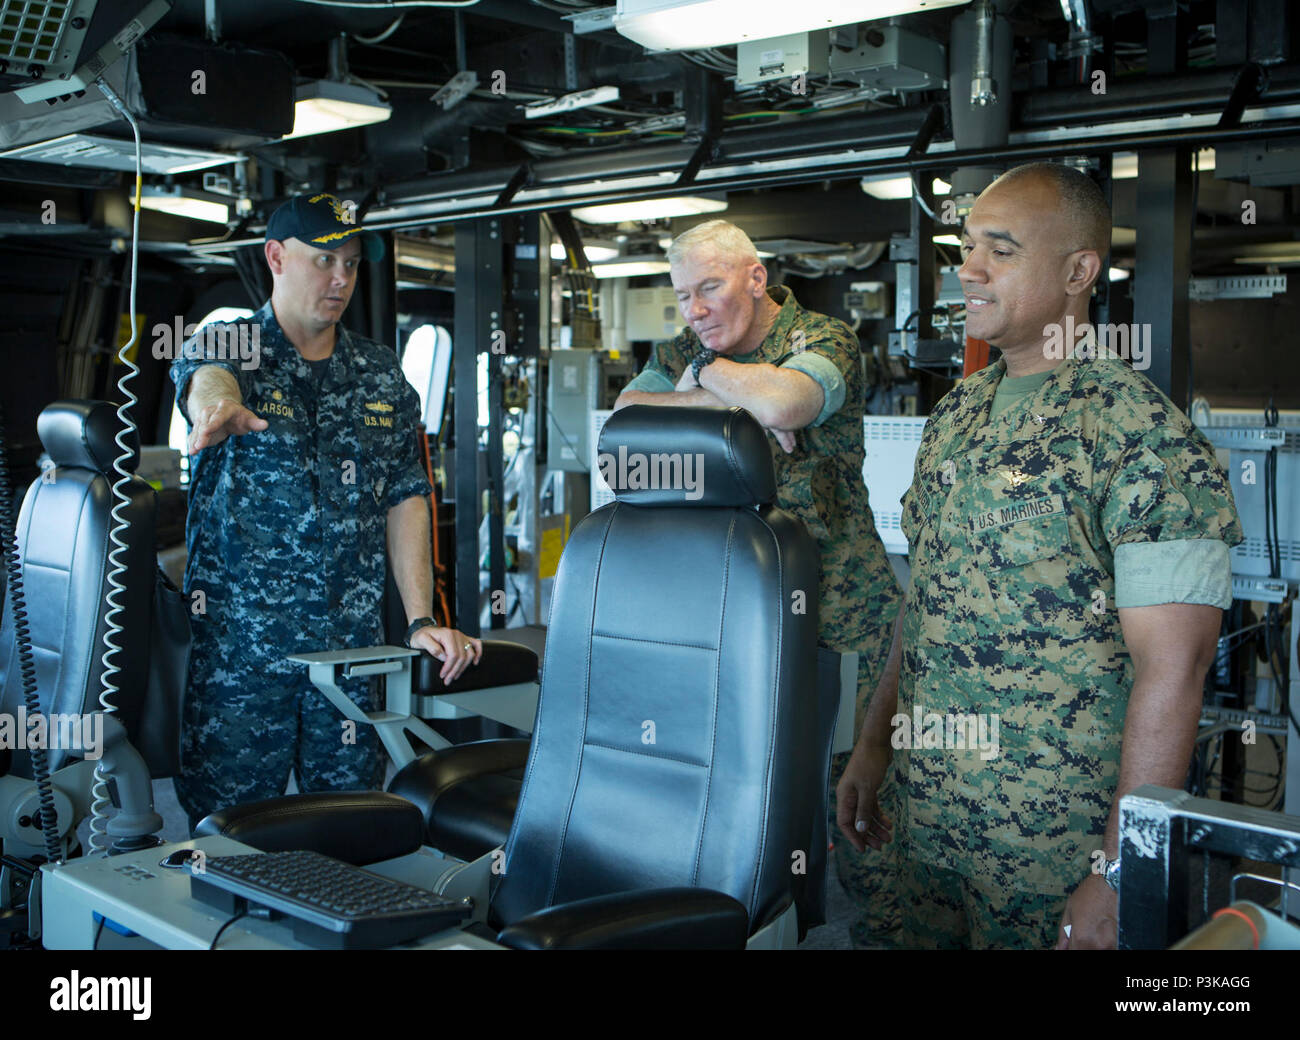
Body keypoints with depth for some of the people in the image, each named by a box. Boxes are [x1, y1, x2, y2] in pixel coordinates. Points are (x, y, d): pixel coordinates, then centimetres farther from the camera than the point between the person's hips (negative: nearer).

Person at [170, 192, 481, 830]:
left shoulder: (382, 376, 12)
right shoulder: (222, 348, 0)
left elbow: (405, 496, 10)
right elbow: (205, 380, -25)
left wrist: (420, 620, -1)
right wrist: (221, 408, -51)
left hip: (350, 644, 3)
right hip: (237, 644, -3)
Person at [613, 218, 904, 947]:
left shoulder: (824, 339, -6)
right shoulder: (686, 354, 12)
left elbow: (782, 401, -28)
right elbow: (625, 419, -4)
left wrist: (705, 376, -8)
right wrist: (732, 399, -12)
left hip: (837, 605, -5)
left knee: (849, 771, 0)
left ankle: (881, 921, 15)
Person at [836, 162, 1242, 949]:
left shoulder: (1145, 434, -16)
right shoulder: (955, 415, 7)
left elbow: (1170, 675, -19)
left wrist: (1119, 878, -20)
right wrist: (874, 746, 12)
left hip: (1056, 847, -6)